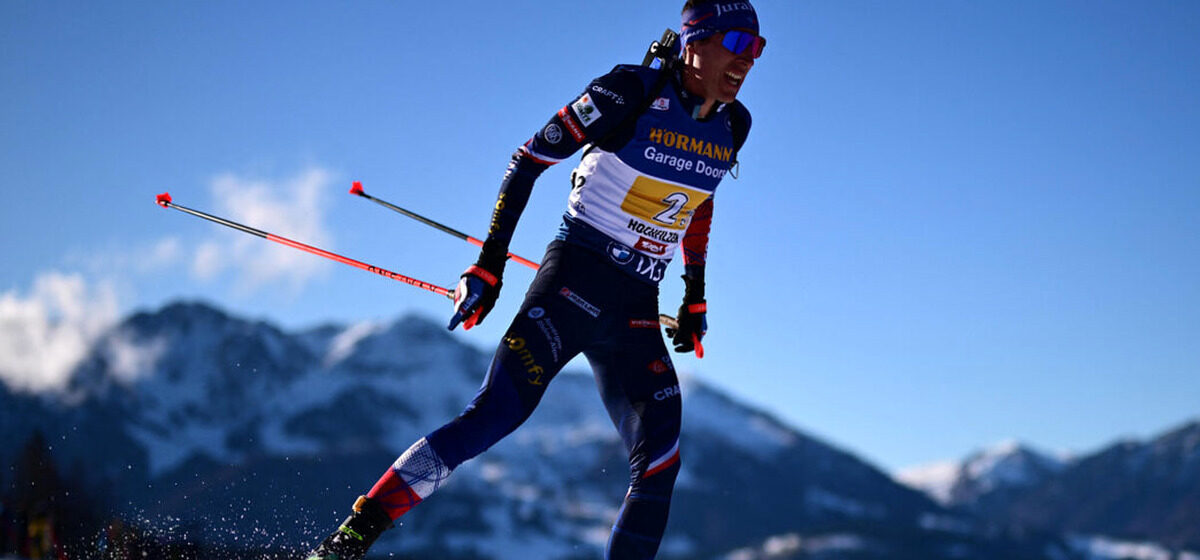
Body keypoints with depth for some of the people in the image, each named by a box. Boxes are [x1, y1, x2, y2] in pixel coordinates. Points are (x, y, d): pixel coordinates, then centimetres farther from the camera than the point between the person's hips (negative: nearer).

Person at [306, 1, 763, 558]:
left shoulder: (732, 127, 7)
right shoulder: (632, 93, -11)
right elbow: (529, 158, -7)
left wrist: (695, 298, 23)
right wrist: (489, 265, -11)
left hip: (637, 312, 6)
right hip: (574, 281, -6)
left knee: (658, 466, -3)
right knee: (497, 412, -19)